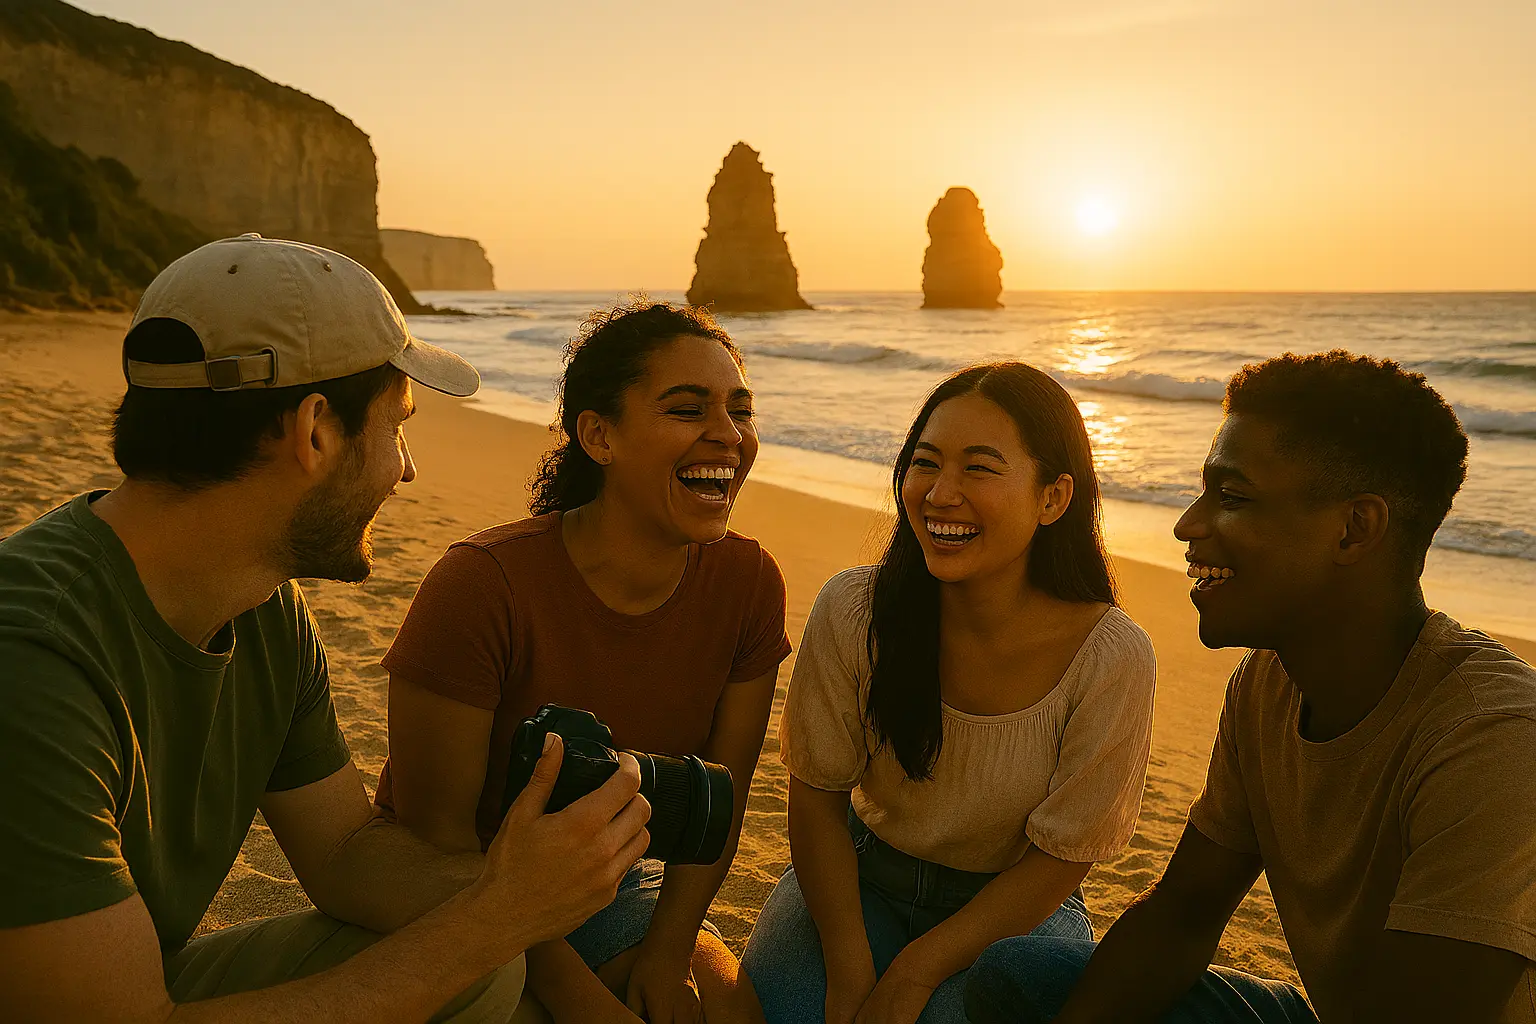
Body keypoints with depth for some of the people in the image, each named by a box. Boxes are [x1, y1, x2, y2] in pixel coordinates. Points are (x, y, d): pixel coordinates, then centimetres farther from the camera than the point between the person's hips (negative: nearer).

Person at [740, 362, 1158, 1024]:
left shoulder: (1113, 658, -22)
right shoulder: (853, 610, -18)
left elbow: (1057, 861, -13)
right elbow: (818, 797, -8)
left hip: (1016, 903, -1)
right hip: (862, 876, 1)